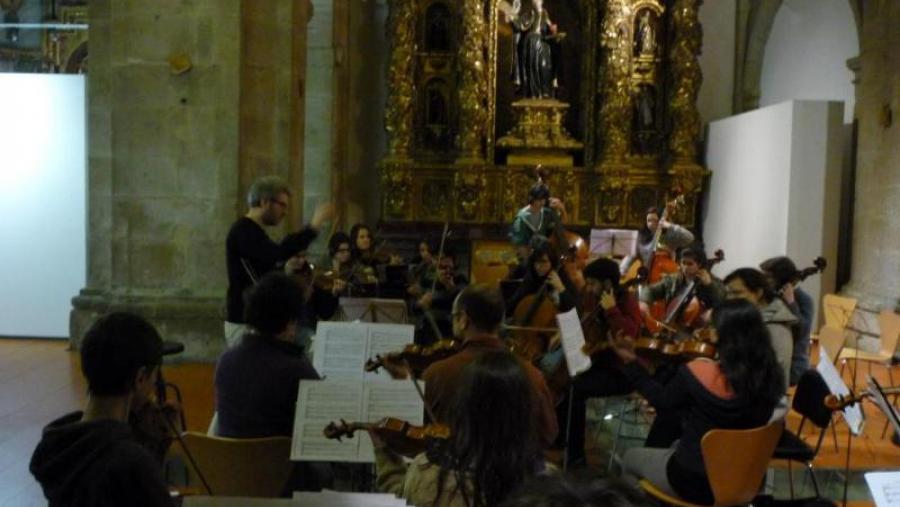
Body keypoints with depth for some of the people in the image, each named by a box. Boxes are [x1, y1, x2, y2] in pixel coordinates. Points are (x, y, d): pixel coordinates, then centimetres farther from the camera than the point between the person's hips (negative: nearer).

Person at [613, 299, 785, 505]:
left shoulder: (698, 372, -27)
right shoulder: (771, 377, -13)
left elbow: (662, 401, -8)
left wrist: (631, 361, 0)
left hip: (696, 481, -5)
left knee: (631, 457, 24)